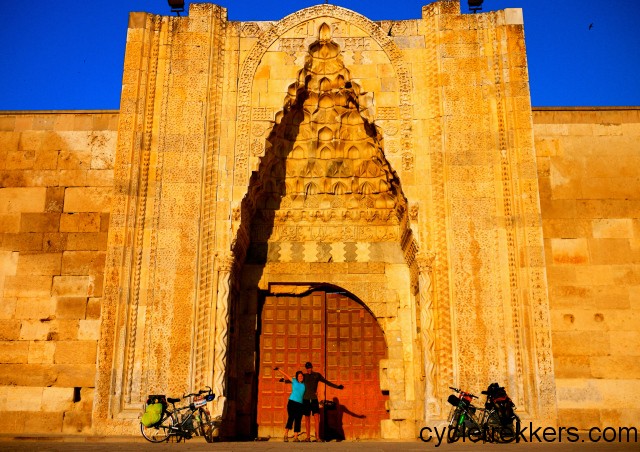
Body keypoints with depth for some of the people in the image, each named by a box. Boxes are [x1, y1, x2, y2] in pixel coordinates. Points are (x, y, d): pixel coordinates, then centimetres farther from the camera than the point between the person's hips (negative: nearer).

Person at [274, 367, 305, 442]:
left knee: (298, 420, 0)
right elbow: (286, 375, 9)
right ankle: (286, 435, -9)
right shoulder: (294, 381, 7)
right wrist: (278, 370, 10)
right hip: (292, 402, -3)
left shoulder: (304, 384, 13)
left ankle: (295, 437, 2)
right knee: (291, 418, -13)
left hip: (300, 404, 3)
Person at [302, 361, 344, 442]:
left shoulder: (317, 375, 7)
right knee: (307, 418, 3)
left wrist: (337, 386, 7)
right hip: (306, 399, 1)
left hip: (314, 399, -1)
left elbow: (327, 382, 11)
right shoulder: (304, 376, 9)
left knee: (316, 417, -12)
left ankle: (317, 437, -11)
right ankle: (308, 437, 10)